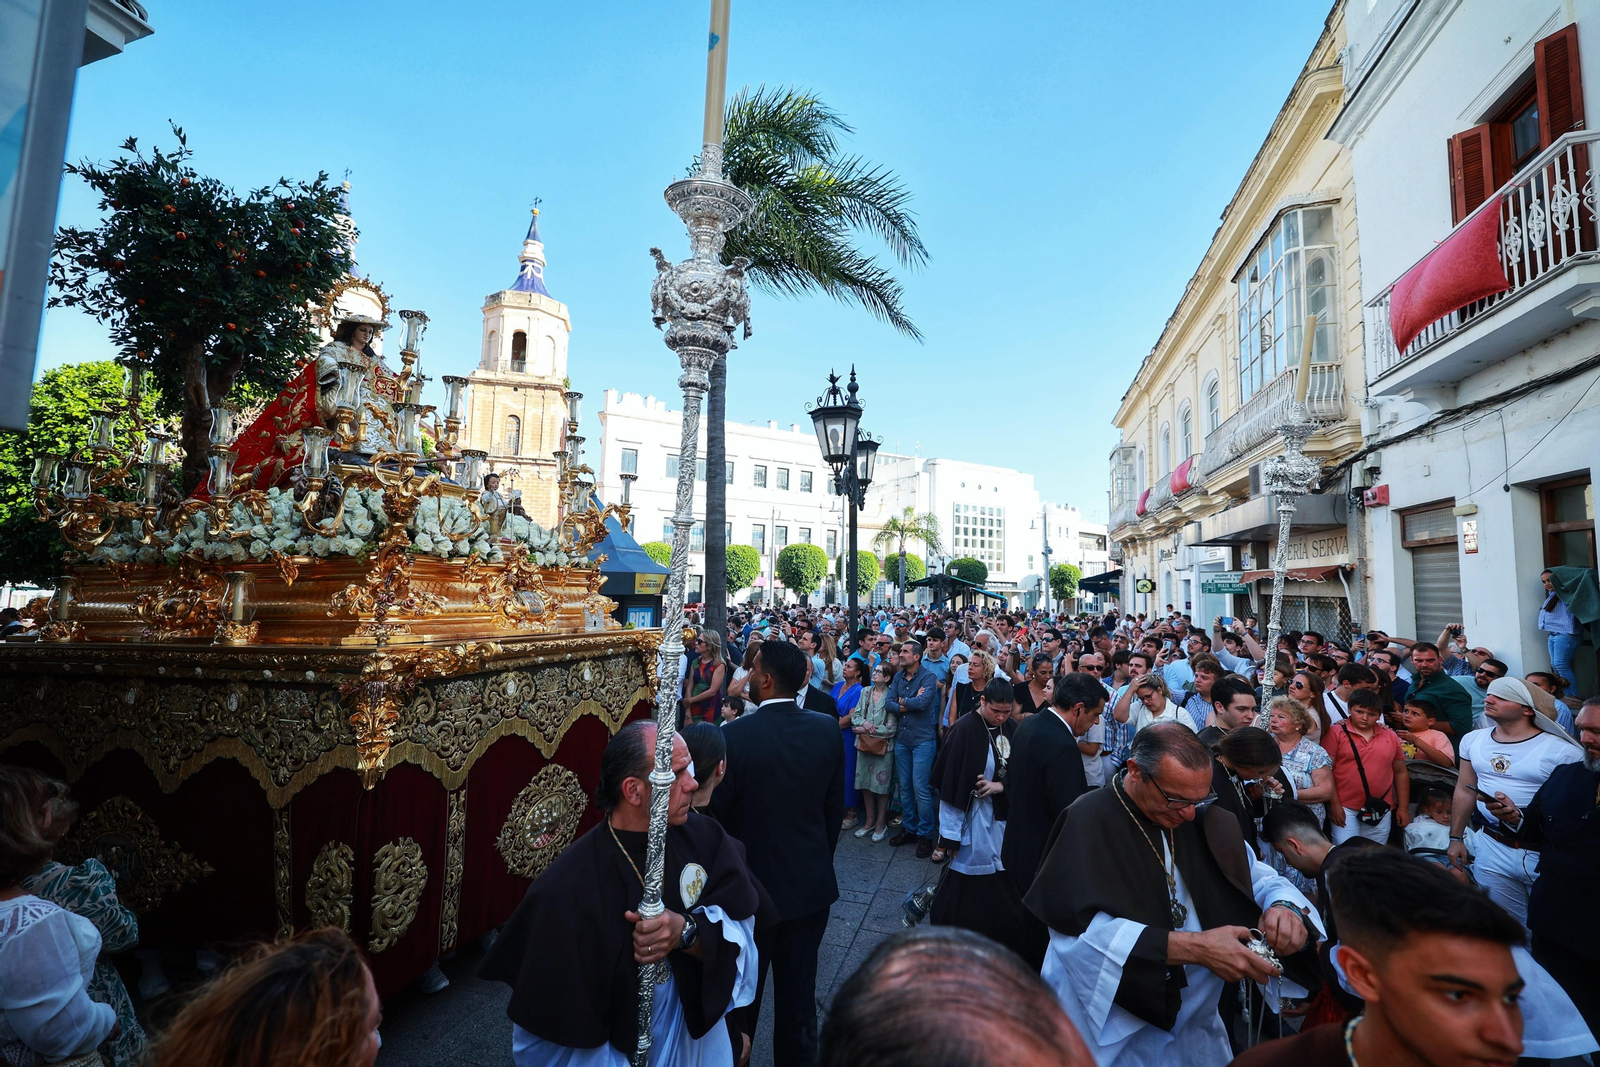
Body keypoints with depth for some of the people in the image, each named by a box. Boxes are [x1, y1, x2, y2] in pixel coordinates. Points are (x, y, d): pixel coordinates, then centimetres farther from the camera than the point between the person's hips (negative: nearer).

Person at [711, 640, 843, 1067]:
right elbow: (835, 807, -1)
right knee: (799, 991, 20)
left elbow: (717, 813, -13)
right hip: (811, 883, 3)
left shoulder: (735, 736, -23)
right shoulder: (827, 729, -11)